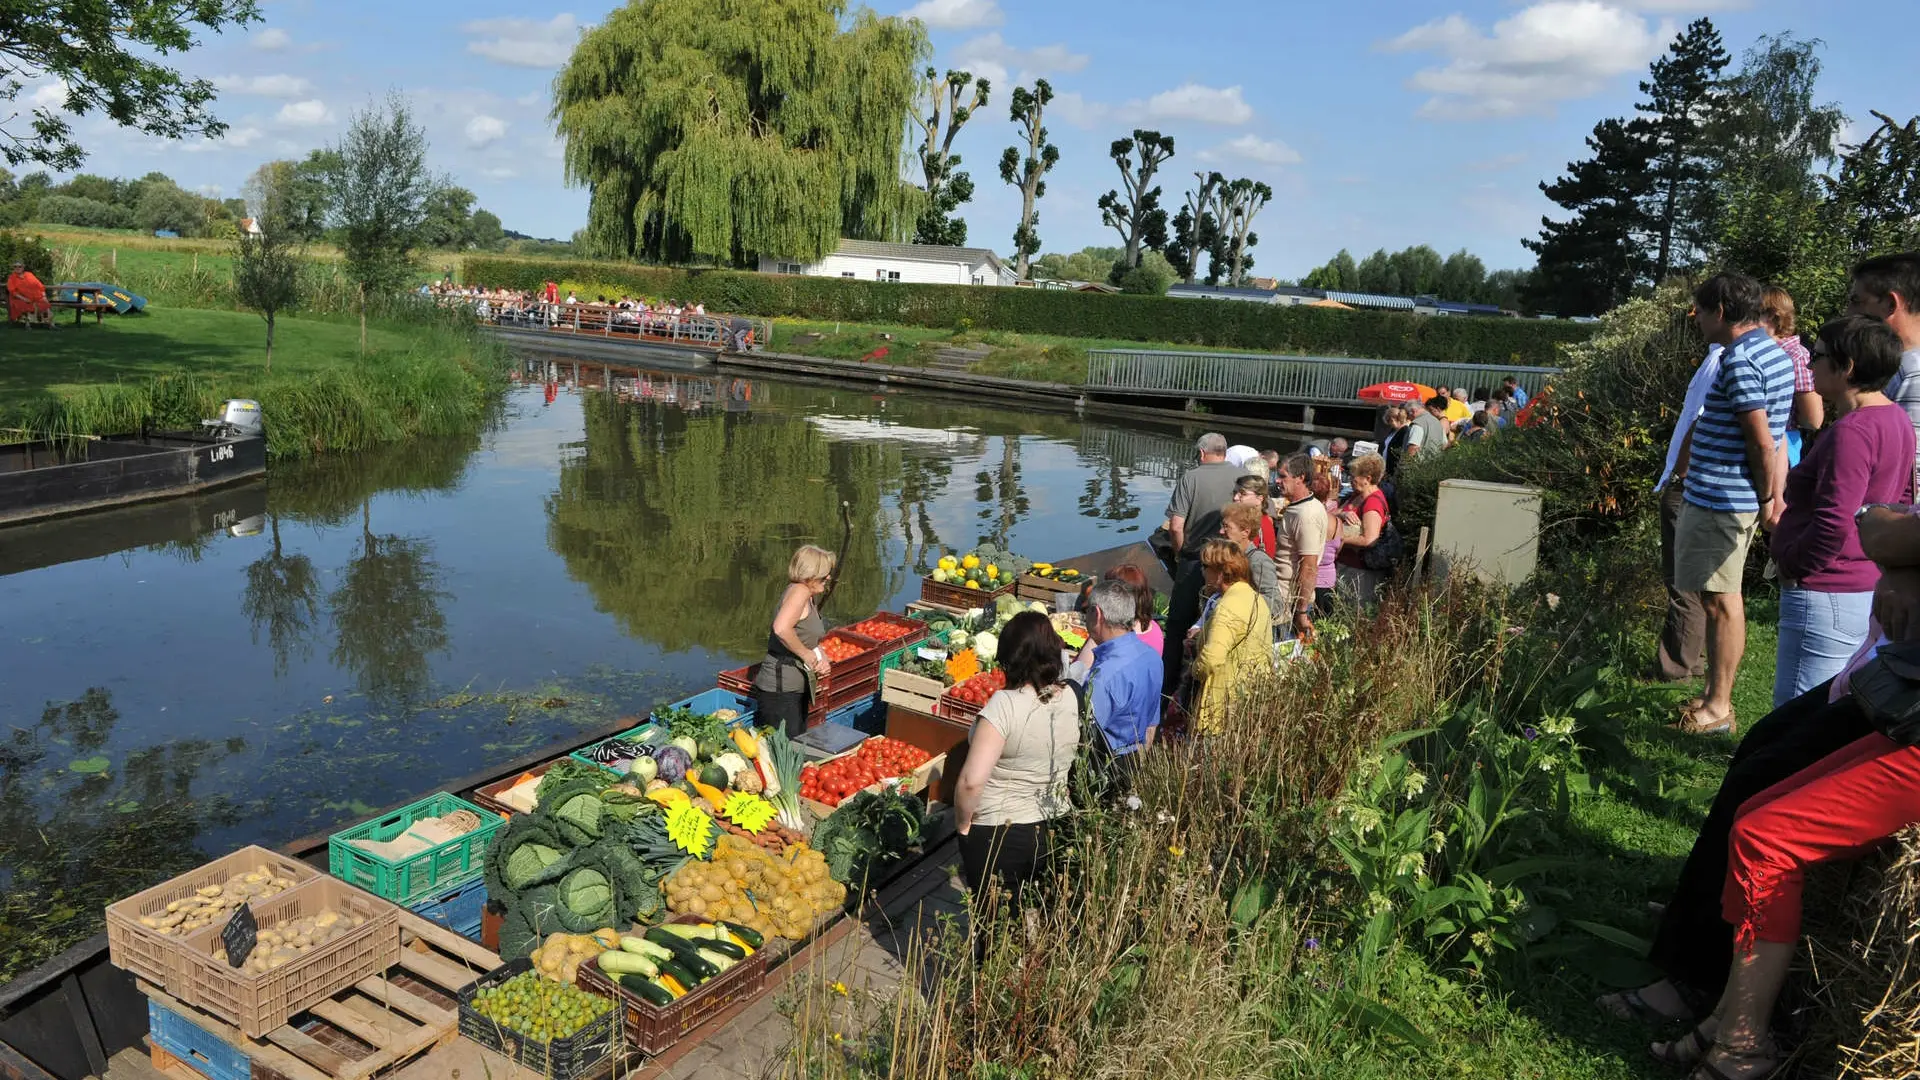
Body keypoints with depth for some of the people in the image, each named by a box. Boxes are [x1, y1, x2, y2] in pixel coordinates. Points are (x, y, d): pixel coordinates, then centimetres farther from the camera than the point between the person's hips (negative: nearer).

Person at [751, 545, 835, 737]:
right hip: (780, 691, -10)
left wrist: (822, 657, 3)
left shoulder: (811, 598, 13)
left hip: (797, 689, 10)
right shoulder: (799, 590, -16)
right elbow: (781, 628, -33)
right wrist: (807, 654, -21)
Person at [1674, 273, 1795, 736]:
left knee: (1721, 601, -2)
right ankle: (1715, 695, 26)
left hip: (1719, 500, -10)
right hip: (1733, 498, 10)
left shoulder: (1740, 360, -18)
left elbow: (1761, 441, -20)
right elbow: (1771, 438, 16)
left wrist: (1767, 497, -9)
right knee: (1722, 598, 16)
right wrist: (1772, 494, 18)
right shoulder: (1773, 350, 14)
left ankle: (1718, 707, 6)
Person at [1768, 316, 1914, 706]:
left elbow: (1833, 525, -29)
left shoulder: (1852, 432, -22)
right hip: (1871, 590, 11)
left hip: (1825, 597, -11)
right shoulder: (1895, 419, 11)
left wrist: (1790, 564, -14)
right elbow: (1902, 497, 23)